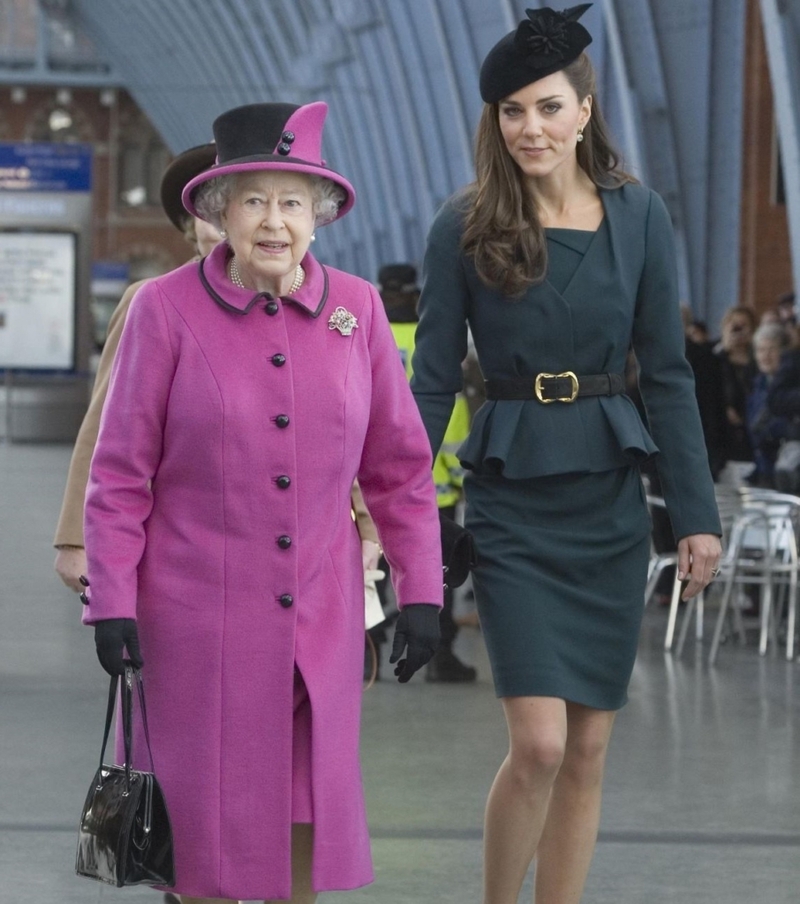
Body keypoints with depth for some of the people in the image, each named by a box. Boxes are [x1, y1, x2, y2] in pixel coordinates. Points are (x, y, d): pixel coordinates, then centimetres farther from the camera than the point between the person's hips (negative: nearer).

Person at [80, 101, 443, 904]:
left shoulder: (356, 309, 2)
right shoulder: (166, 310, -6)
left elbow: (399, 466, 8)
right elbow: (120, 473, -3)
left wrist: (421, 591, 5)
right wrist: (111, 603, -6)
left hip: (319, 617, 3)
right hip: (197, 616, -3)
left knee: (308, 811, 6)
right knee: (209, 813, 3)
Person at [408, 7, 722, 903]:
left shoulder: (637, 216, 2)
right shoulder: (464, 227, -4)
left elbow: (667, 373, 4)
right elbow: (433, 381, -2)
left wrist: (696, 512, 1)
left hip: (609, 498, 3)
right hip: (512, 500, -3)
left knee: (588, 748, 6)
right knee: (539, 743, -11)